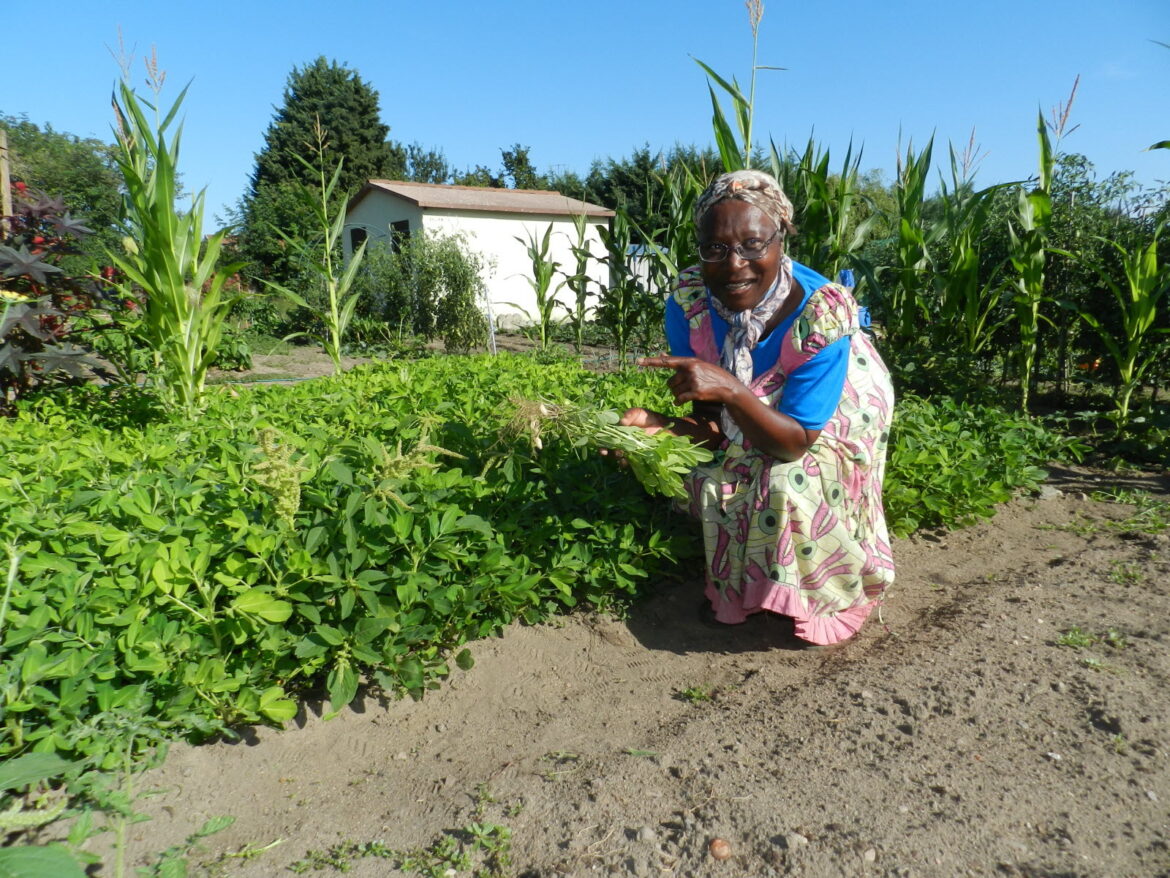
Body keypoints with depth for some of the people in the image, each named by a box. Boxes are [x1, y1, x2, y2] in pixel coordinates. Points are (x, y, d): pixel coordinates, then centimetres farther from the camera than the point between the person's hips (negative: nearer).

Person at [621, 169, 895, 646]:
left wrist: (730, 391, -47)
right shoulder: (689, 301, -23)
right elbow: (715, 423, -15)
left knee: (788, 488, -29)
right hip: (747, 433, 4)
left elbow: (798, 442, -31)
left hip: (828, 420, -4)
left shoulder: (822, 312, -35)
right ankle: (733, 584, 14)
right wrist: (665, 424, -37)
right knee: (696, 479, -15)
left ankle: (820, 598, 2)